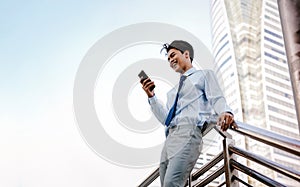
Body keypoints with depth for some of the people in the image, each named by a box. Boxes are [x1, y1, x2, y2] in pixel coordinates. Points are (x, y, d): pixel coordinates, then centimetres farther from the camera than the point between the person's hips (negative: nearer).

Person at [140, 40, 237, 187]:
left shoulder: (204, 75, 15)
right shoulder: (174, 90, 33)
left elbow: (216, 98, -2)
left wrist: (225, 112, -25)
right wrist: (151, 96, 17)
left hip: (188, 132, -7)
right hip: (170, 138, 8)